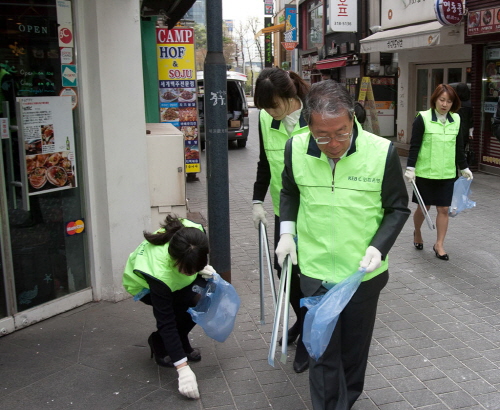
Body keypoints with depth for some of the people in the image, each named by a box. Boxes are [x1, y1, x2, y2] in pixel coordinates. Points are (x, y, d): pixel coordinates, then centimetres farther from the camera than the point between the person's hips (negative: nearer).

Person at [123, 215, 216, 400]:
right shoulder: (159, 272, -44)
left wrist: (202, 268, -23)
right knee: (195, 300, -28)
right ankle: (160, 344, -4)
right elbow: (166, 323, -38)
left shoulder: (195, 234, -33)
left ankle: (181, 343, 2)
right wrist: (182, 368, -40)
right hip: (144, 285, -5)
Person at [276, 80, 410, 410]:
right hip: (316, 272, 0)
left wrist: (379, 247, -16)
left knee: (354, 351, 19)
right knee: (323, 354, 8)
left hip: (364, 274, 0)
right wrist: (287, 232, -1)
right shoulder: (296, 149, -11)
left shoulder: (382, 152, -17)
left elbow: (398, 209, -3)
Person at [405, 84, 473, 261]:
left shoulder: (456, 120, 6)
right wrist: (410, 168, -14)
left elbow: (459, 147, 14)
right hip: (425, 173, -3)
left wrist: (464, 168, 16)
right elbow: (414, 146, -8)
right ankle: (417, 233, 37)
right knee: (423, 207, 9)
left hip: (447, 173, 3)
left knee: (443, 209, 3)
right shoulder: (423, 118, -8)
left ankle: (439, 244, 14)